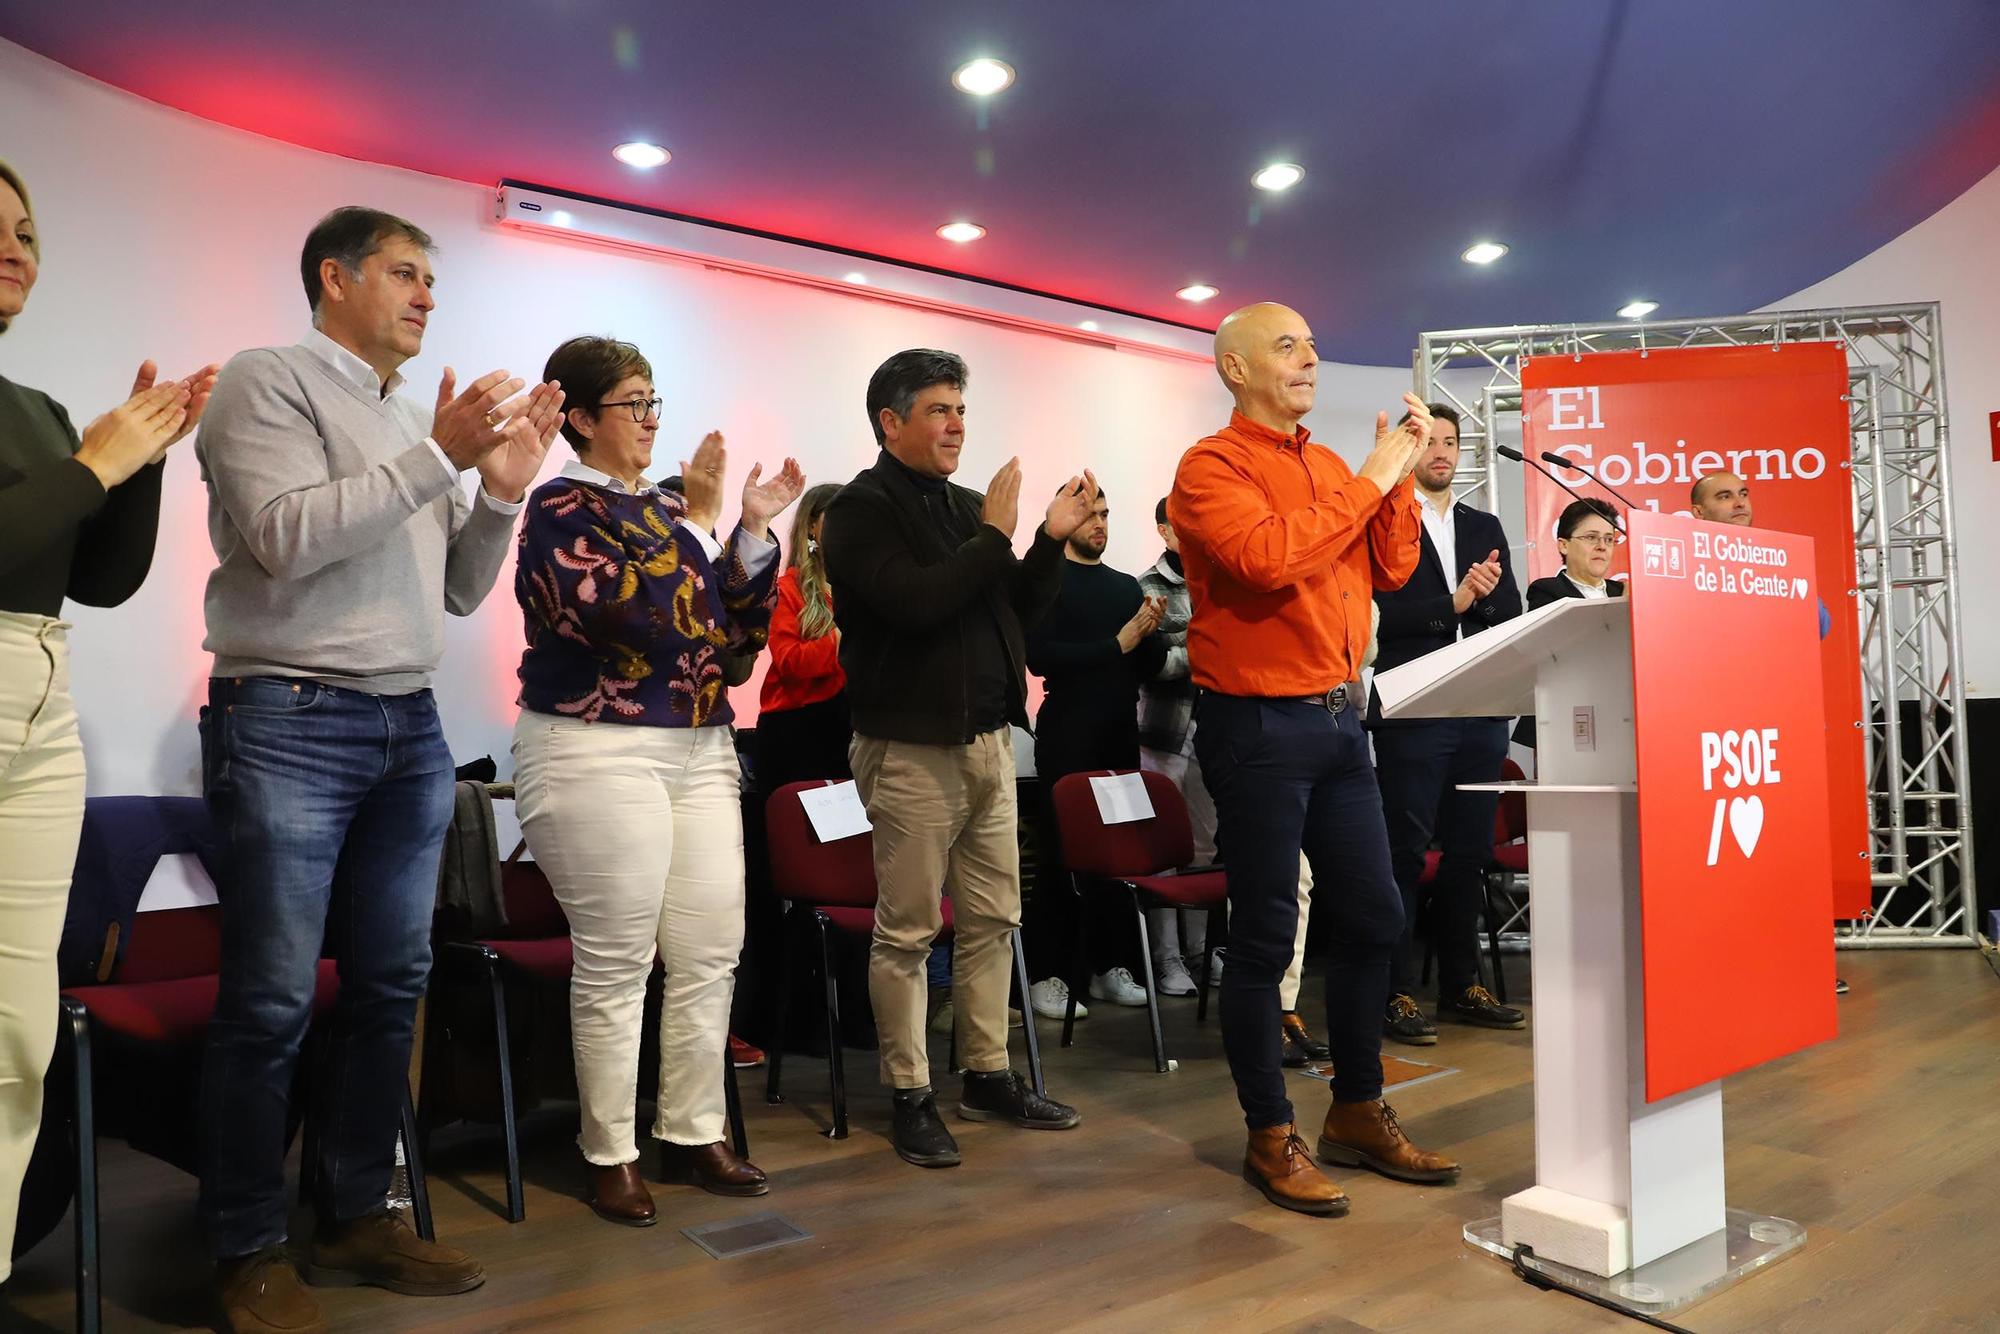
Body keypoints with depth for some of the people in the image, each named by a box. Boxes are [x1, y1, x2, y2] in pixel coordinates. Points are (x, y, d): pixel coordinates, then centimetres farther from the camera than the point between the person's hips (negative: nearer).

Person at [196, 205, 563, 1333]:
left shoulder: (417, 419, 18)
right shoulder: (272, 381, -1)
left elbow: (457, 593, 16)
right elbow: (286, 538, -16)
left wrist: (502, 491, 2)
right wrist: (435, 456, -15)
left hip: (411, 730, 7)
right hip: (291, 720, -7)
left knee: (392, 984, 9)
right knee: (273, 1000, -2)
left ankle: (359, 1216, 22)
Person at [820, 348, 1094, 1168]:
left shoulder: (966, 507, 15)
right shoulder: (862, 510, -7)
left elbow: (1020, 610, 16)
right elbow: (915, 602, -23)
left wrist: (1051, 540, 2)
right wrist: (994, 537, -15)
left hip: (988, 740, 8)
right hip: (913, 750, -7)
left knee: (992, 920, 12)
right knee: (907, 931, 0)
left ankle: (987, 1076, 24)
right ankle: (909, 1096, 12)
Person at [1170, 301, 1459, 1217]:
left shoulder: (1329, 465, 15)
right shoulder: (1212, 468, -7)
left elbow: (1390, 569, 13)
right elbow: (1269, 557, -23)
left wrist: (1398, 475, 2)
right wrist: (1366, 481, -14)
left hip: (1338, 721, 8)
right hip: (1259, 723, -7)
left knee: (1373, 918, 12)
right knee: (1265, 935, 0)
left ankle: (1358, 1113, 28)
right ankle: (1271, 1137, 14)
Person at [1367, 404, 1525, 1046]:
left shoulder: (1485, 528, 18)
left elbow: (1511, 612, 9)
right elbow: (1383, 613, -12)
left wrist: (1487, 590, -11)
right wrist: (1454, 603, -14)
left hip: (1480, 713, 6)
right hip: (1412, 714, -6)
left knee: (1469, 851, 11)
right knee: (1403, 855, -2)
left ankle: (1461, 985, 22)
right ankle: (1396, 994, 5)